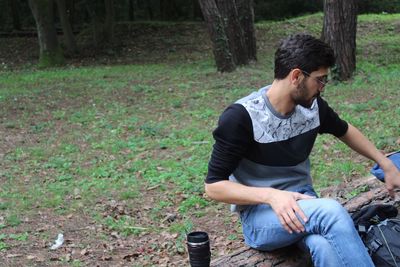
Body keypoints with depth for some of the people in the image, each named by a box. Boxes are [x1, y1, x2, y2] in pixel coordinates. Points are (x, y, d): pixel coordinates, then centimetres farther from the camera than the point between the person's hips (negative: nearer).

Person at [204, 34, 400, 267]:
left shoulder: (313, 106, -1)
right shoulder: (241, 117, -19)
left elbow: (345, 130, 23)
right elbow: (214, 186, -16)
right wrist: (271, 196, -29)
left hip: (302, 203, 4)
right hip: (259, 214, -4)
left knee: (326, 246, -33)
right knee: (331, 211, -33)